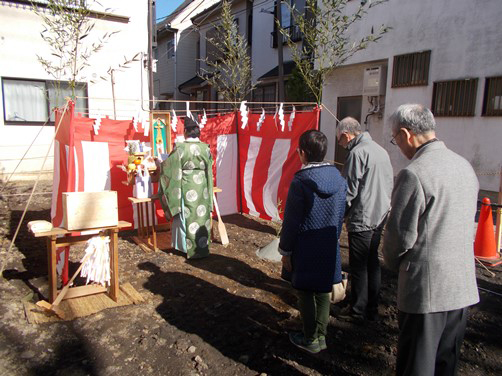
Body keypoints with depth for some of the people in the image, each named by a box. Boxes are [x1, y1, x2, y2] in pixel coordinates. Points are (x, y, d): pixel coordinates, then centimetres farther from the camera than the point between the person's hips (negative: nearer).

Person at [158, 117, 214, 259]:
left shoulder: (181, 148, -12)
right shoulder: (205, 147, 0)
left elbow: (168, 165, -3)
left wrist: (160, 164, 17)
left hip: (187, 187, -4)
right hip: (203, 187, 4)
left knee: (189, 217, 6)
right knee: (202, 216, 13)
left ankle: (193, 249, 14)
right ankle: (203, 247, 22)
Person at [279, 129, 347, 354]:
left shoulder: (300, 182, -20)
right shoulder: (339, 179, -3)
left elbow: (291, 222, -16)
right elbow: (340, 215, 6)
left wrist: (285, 251, -5)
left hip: (305, 251, -5)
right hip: (329, 248, 6)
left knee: (305, 294, 11)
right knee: (323, 292, 18)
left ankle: (311, 340, 26)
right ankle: (321, 336, 33)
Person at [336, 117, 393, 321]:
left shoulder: (357, 153, -16)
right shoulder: (381, 150, 11)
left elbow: (349, 190, -17)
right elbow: (390, 184, 15)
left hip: (362, 219, -9)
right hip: (379, 217, 9)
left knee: (358, 266, 4)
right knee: (372, 262, 17)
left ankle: (357, 310, 16)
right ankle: (372, 308, 29)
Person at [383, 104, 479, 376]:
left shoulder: (414, 174, -20)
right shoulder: (465, 166, 6)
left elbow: (401, 234, -16)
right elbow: (468, 223, 15)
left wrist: (392, 263, 4)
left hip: (426, 288, -7)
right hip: (464, 286, 8)